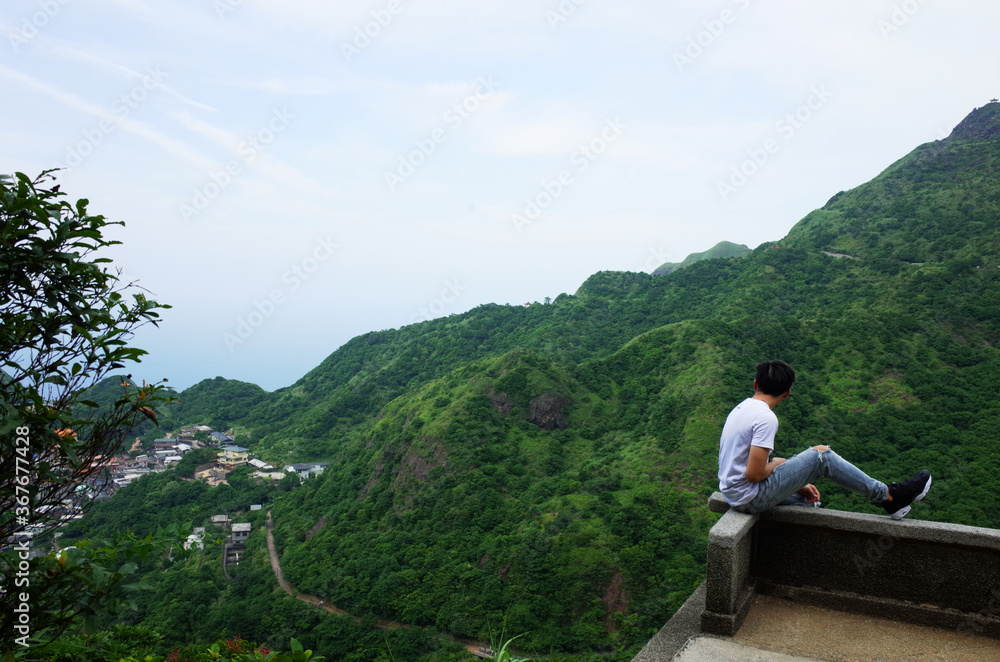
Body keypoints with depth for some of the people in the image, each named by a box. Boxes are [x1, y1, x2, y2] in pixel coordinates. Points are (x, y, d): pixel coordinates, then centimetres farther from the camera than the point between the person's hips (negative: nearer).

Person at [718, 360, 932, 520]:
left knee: (809, 502, 25)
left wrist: (797, 485, 14)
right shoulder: (765, 417, -19)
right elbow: (754, 474, -25)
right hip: (751, 498, -9)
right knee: (821, 455, -4)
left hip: (734, 493, 9)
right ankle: (888, 495, 10)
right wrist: (776, 464, -3)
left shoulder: (742, 408, 10)